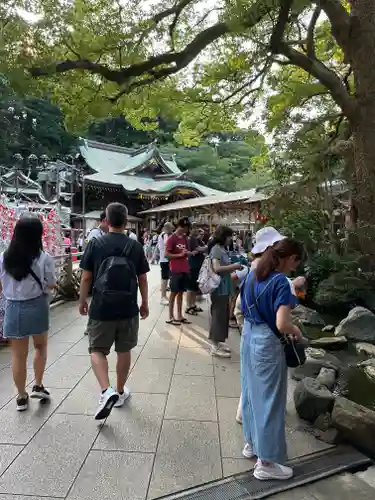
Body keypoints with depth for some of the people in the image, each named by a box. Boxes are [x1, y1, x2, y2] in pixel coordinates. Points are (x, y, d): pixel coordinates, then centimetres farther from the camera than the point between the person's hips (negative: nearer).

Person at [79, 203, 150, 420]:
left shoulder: (95, 244, -6)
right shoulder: (136, 246, -3)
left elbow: (86, 278, -4)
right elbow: (142, 279, 1)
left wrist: (82, 301, 10)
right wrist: (145, 303, 13)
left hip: (101, 308, -1)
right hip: (128, 308, 2)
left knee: (97, 350, 12)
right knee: (124, 351, 16)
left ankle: (107, 391, -6)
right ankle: (120, 392, 30)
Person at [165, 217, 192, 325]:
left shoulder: (185, 238, 12)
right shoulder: (171, 238, -10)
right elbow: (166, 254, -13)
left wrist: (187, 253, -2)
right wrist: (180, 255, -17)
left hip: (184, 270, 7)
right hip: (175, 270, -7)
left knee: (181, 292, 12)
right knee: (174, 293, 1)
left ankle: (179, 316, 20)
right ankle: (171, 317, 10)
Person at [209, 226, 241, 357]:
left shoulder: (223, 249, 13)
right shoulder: (216, 249, -14)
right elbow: (217, 268, -25)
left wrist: (234, 267, 6)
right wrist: (233, 266, -17)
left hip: (225, 287, 9)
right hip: (219, 288, -9)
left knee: (223, 315, 16)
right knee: (218, 315, -2)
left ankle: (218, 341, 28)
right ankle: (215, 347, 7)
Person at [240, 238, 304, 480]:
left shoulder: (253, 275, 4)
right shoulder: (281, 282, -21)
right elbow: (282, 324, -27)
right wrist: (296, 331, -6)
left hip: (249, 337, 8)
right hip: (267, 343, -8)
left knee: (251, 392, 21)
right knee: (270, 400, 5)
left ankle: (251, 443, 38)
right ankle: (266, 462, 20)